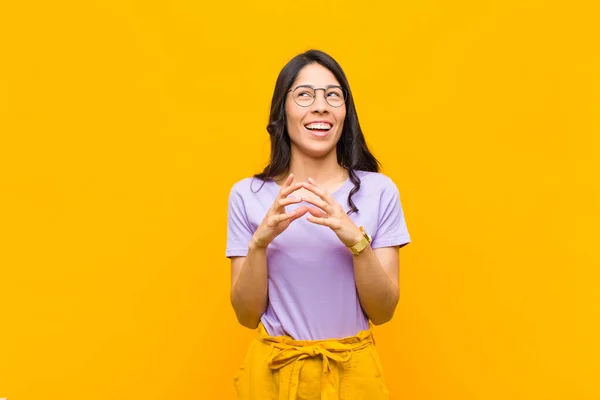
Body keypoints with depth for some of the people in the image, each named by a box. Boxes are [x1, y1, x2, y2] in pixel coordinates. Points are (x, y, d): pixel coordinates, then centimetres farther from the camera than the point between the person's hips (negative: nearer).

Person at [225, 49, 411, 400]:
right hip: (274, 372, 0)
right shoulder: (247, 195, -7)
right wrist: (260, 241, -22)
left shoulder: (379, 191, -8)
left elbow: (383, 312, -8)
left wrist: (356, 239, -23)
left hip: (353, 371, 0)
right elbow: (247, 315, -6)